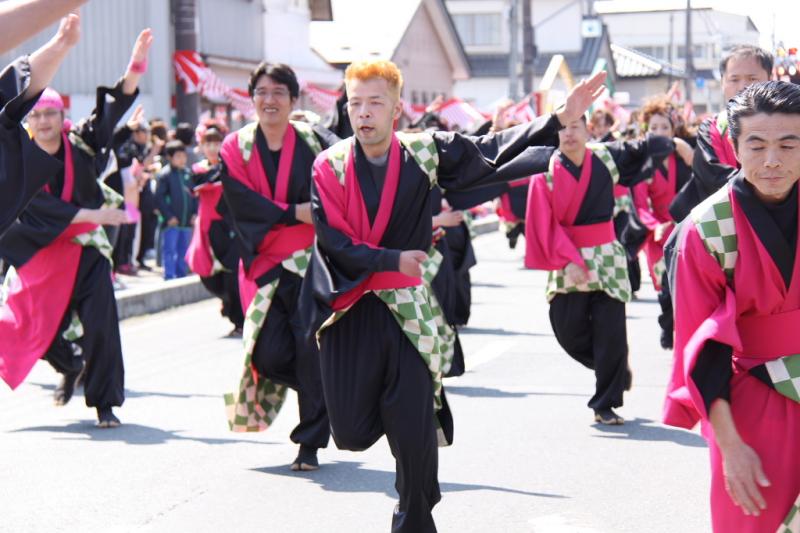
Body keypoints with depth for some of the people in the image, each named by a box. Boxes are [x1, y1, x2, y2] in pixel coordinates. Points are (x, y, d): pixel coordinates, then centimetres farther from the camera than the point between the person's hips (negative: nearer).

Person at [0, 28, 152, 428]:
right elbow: (40, 207, -17)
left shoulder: (81, 143, -3)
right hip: (43, 252, 1)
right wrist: (93, 214, -22)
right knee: (44, 326, 6)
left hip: (86, 248, -1)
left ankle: (105, 403, 0)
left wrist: (136, 66, -27)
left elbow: (115, 106, -14)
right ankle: (71, 367, 38)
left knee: (99, 325, -10)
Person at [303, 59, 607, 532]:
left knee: (415, 435, -3)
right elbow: (333, 241, -8)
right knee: (352, 433, 1)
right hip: (350, 309, 0)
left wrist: (559, 120, -3)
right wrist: (393, 258, -14)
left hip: (408, 307, 0)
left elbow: (494, 151, 3)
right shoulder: (331, 165, -4)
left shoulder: (425, 153, -1)